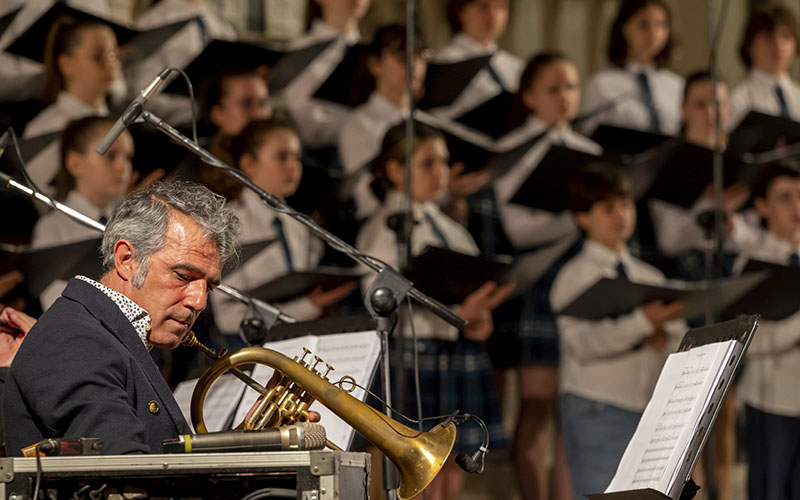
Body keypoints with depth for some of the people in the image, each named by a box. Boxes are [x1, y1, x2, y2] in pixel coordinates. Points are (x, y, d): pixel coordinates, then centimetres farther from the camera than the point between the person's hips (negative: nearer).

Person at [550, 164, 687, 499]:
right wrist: (643, 323, -29)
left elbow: (682, 340, 10)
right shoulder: (575, 277, -3)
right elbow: (584, 342, -18)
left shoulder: (650, 278, 15)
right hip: (598, 415, -6)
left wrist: (664, 338, -14)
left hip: (652, 410, 6)